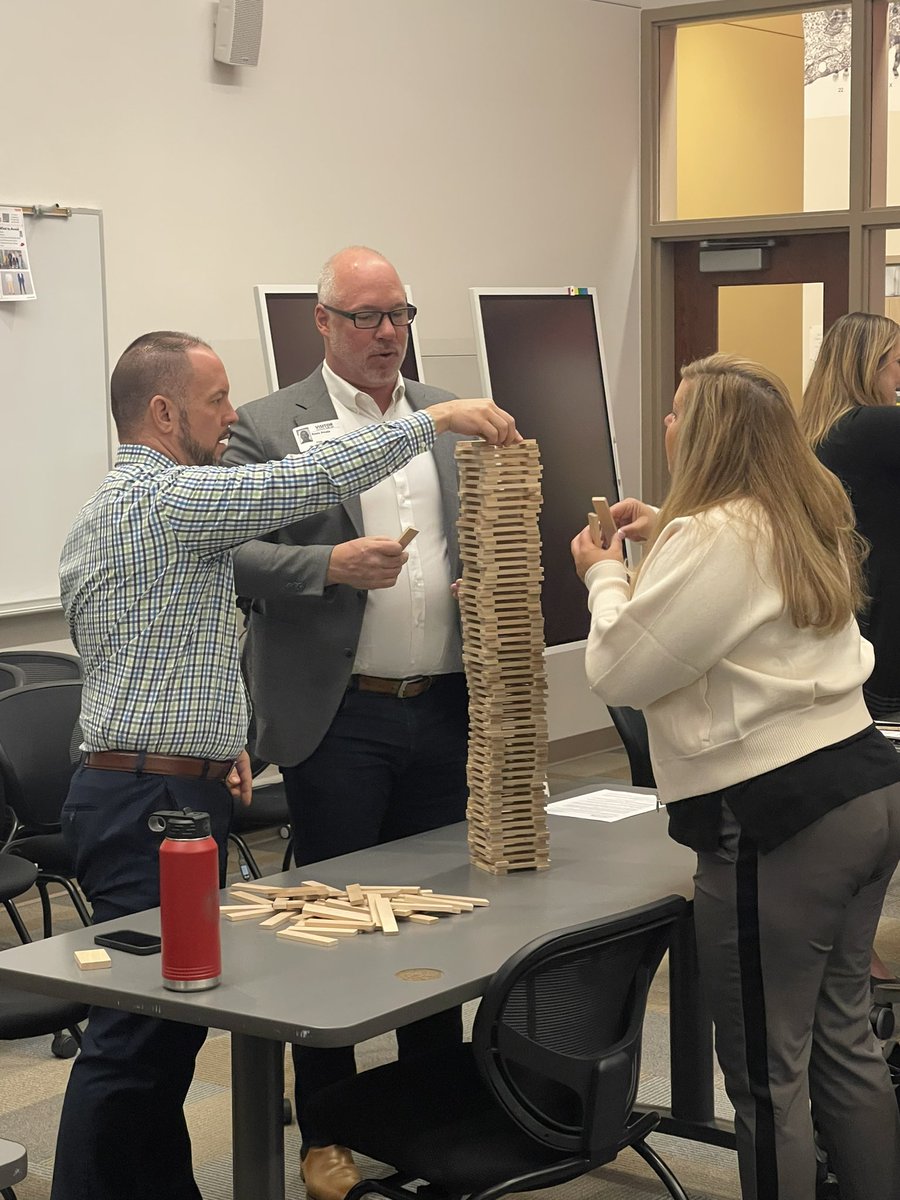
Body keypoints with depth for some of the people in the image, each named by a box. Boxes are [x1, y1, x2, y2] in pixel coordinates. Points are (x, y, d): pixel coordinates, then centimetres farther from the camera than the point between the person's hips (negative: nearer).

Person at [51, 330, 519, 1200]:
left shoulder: (104, 510, 18)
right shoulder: (165, 499, -14)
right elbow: (309, 480, -21)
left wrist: (211, 737, 22)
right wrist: (434, 419, -14)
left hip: (133, 789, 10)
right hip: (152, 803, -10)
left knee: (169, 1021, 14)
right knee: (134, 1036, -6)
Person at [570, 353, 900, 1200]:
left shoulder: (714, 537, -15)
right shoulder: (809, 520, 14)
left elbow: (618, 671, -13)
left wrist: (606, 575, 3)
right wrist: (664, 537, 23)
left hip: (776, 818, -10)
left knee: (768, 1069, 2)